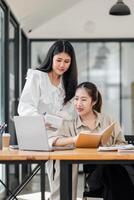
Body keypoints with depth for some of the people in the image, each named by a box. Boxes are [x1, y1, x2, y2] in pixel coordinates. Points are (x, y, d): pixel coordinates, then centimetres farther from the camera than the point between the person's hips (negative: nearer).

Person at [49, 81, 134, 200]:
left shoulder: (109, 121, 16)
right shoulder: (71, 125, 12)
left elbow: (121, 144, 12)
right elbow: (51, 141, -2)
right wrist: (73, 139, -20)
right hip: (91, 171, -1)